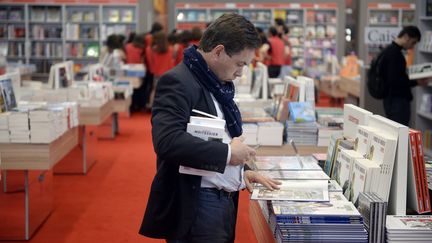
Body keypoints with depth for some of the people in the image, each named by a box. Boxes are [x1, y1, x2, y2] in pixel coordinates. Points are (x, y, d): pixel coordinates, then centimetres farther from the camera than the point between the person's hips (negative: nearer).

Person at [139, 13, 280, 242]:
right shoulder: (178, 82, -16)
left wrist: (242, 170, 9)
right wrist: (227, 153, -24)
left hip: (225, 200, 9)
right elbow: (167, 141, -29)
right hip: (195, 205, -9)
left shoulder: (217, 83, 13)